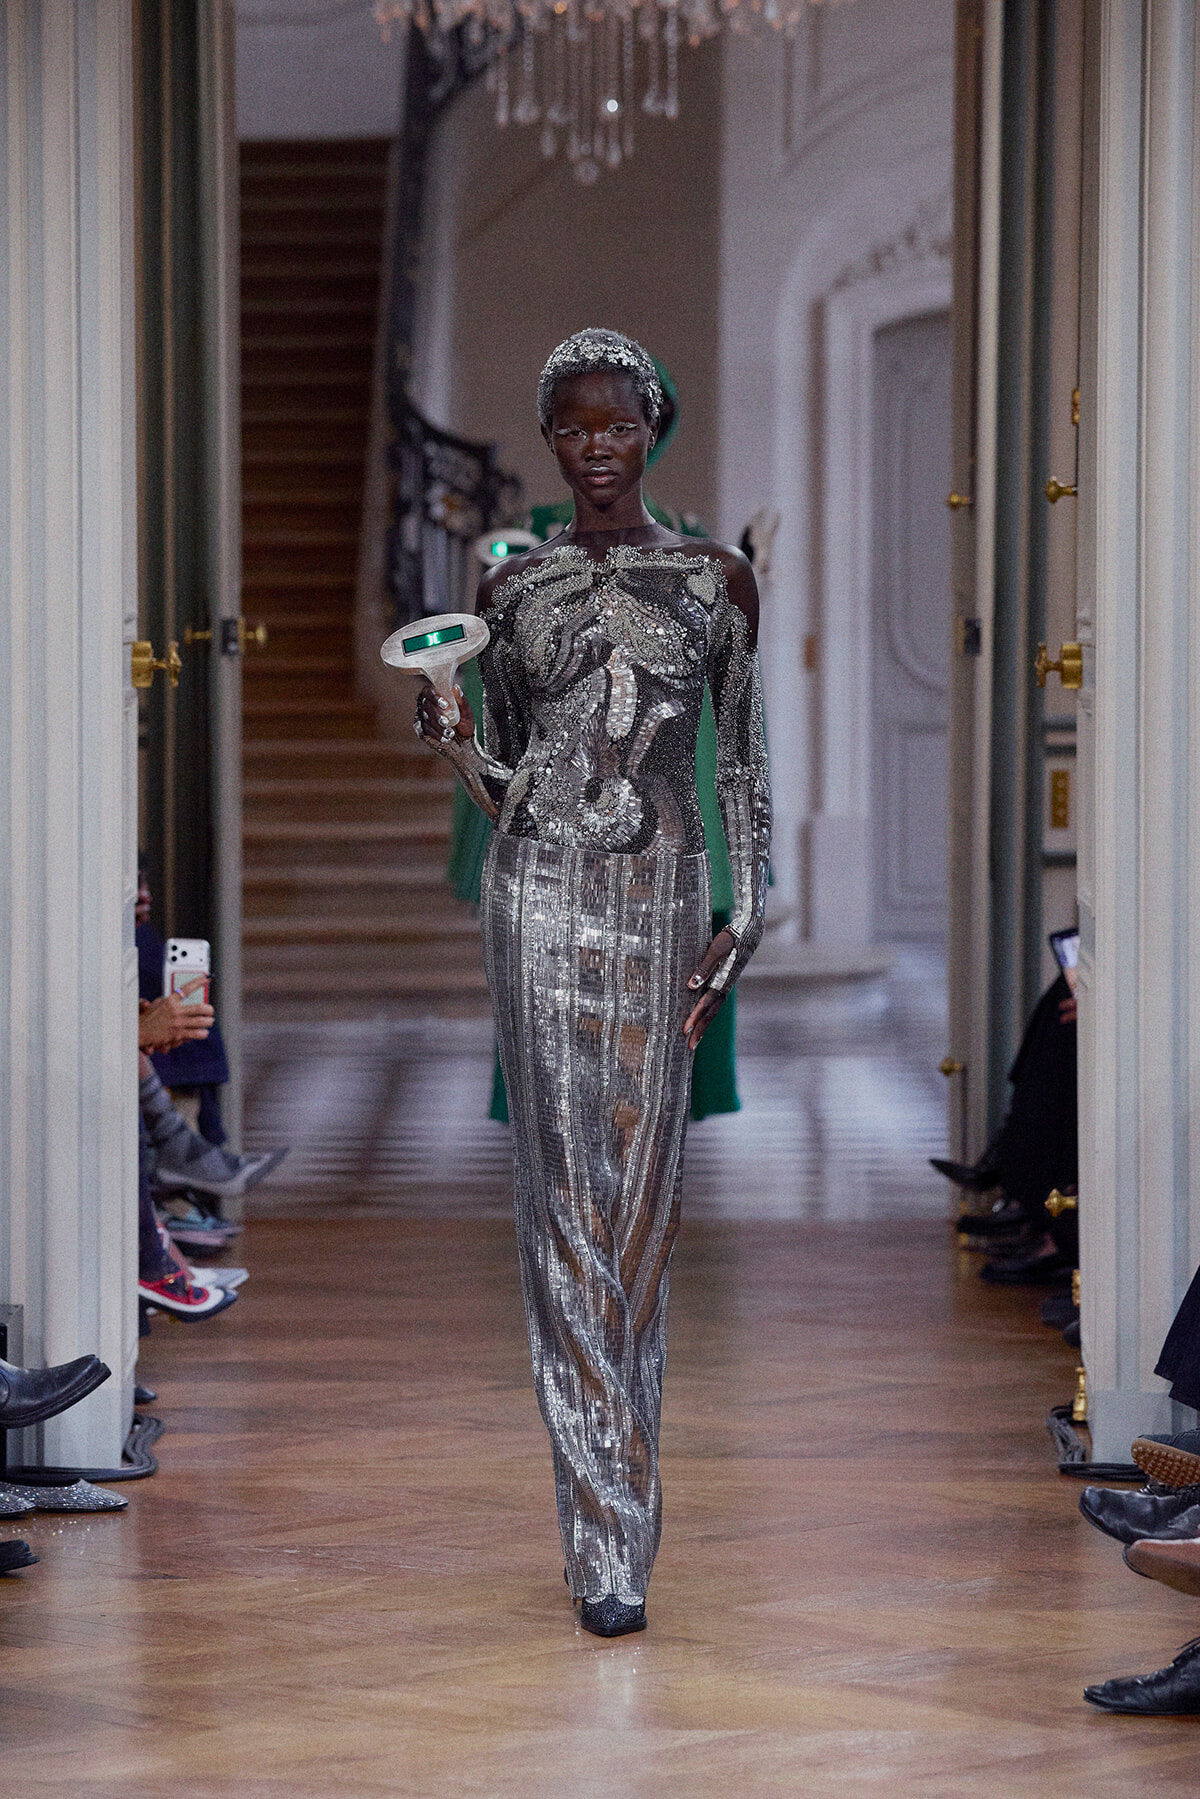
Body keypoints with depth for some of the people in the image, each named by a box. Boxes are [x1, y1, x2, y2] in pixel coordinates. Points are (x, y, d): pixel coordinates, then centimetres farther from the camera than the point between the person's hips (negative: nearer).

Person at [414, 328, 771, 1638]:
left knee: (641, 1194, 0)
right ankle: (609, 1538, -4)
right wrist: (454, 744, -8)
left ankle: (608, 1476, 11)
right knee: (564, 1193, -5)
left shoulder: (715, 578, 8)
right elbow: (504, 777, 14)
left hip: (659, 901, 0)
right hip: (540, 893, 0)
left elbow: (743, 763, 8)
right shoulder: (513, 587, 10)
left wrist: (744, 923, 0)